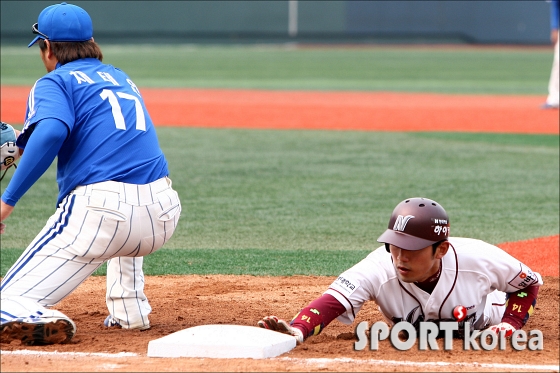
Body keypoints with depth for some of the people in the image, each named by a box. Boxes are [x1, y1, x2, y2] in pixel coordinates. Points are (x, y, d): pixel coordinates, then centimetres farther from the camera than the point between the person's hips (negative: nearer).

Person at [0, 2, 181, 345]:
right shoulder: (121, 79, 26)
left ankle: (40, 320, -33)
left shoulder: (55, 82, 6)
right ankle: (130, 311, 30)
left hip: (101, 211, -6)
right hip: (164, 215, 6)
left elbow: (50, 133, -15)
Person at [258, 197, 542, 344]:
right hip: (413, 339, 0)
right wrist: (297, 331, -78)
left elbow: (530, 283, -20)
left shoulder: (481, 259, -41)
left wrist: (510, 324, -32)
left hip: (481, 325, 0)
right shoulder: (380, 269, -44)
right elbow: (332, 301, -59)